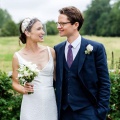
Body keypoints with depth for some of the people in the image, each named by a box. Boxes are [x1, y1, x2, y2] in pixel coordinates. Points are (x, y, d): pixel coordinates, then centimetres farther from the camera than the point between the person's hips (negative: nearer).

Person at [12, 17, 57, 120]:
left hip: (50, 103, 2)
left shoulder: (50, 52, 0)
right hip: (31, 105, -2)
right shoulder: (18, 56, -4)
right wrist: (24, 89, -14)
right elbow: (15, 83, 6)